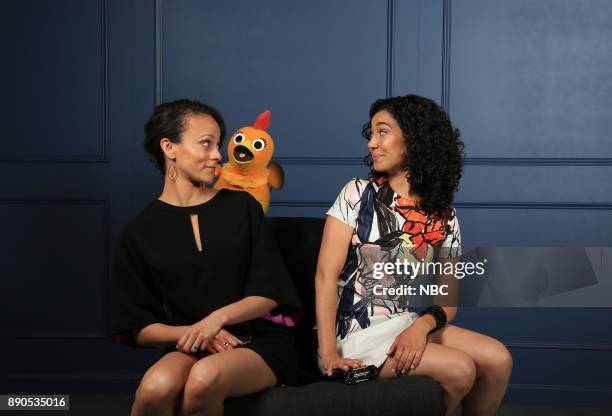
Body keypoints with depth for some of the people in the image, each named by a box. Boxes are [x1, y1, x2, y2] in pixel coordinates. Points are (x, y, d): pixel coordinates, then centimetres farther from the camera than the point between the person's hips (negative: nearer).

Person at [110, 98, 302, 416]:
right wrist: (192, 334, -14)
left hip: (261, 341, 0)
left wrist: (217, 318, -16)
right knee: (156, 387, -34)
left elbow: (268, 294, 2)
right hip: (191, 347, 0)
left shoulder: (241, 207, 6)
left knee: (205, 377, -34)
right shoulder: (139, 233, 6)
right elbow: (140, 328, 4)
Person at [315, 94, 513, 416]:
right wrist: (329, 352, -22)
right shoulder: (358, 194, -5)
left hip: (406, 325, 5)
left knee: (498, 359, -12)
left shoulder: (444, 219, 6)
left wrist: (423, 325, -20)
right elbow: (326, 275, -12)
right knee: (460, 369, -21)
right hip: (355, 332, -5)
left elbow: (448, 298, 4)